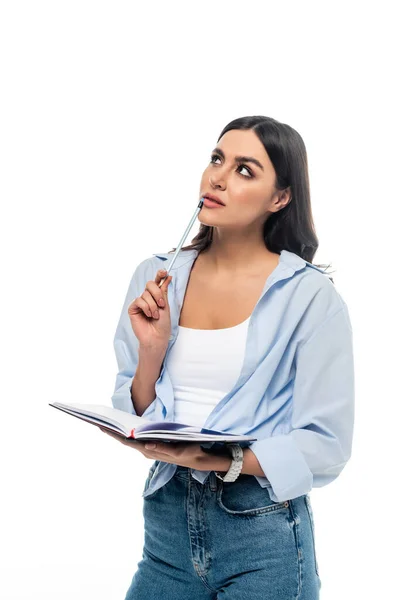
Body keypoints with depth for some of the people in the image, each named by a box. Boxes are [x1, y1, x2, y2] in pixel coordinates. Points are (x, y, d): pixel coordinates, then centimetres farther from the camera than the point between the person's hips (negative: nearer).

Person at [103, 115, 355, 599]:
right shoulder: (155, 277, 1)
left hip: (264, 539, -3)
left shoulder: (311, 296, -11)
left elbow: (326, 446, -12)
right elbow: (133, 420, 4)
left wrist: (218, 460, -23)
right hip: (166, 521, 4)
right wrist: (152, 349, -13)